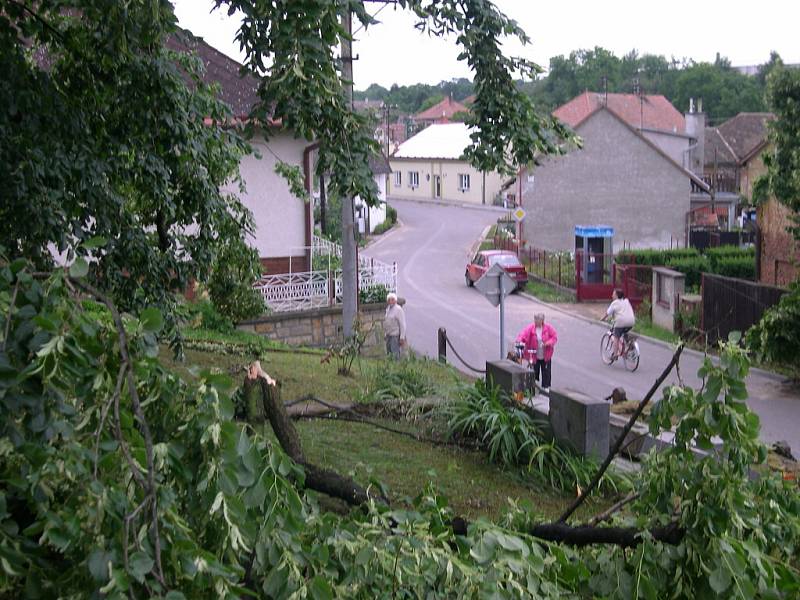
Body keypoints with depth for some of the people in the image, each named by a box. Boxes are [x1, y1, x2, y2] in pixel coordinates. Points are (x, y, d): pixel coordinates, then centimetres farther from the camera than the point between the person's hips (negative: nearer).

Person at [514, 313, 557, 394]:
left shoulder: (548, 327, -5)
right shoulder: (531, 328, -10)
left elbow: (554, 337, 0)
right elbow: (524, 334, -24)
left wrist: (549, 343, -19)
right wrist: (519, 339, -45)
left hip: (546, 355, 1)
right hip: (534, 355, -1)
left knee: (546, 371, 6)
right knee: (534, 371, 7)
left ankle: (545, 387, 20)